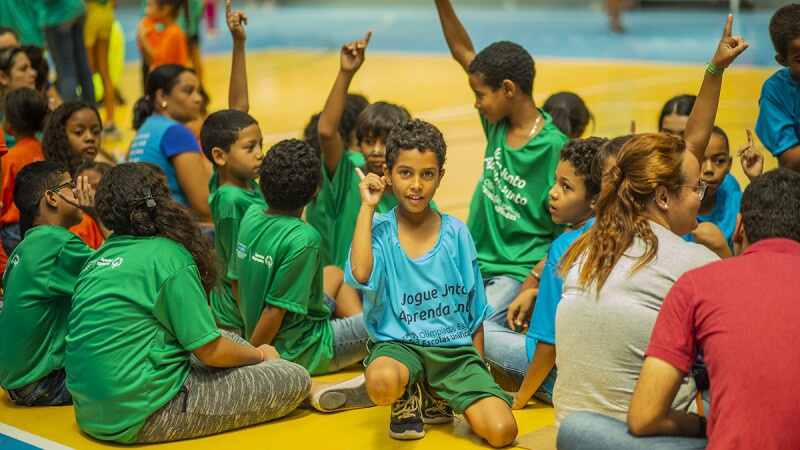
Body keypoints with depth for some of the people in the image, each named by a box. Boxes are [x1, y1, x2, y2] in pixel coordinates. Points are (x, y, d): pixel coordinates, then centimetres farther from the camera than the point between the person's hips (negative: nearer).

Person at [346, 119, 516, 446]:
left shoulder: (456, 233, 3)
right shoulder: (379, 229, -2)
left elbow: (475, 308, 10)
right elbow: (360, 274, -25)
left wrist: (477, 373, 6)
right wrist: (367, 207, -13)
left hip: (455, 347, 2)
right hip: (398, 344, -2)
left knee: (502, 431, -19)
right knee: (382, 382, -39)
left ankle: (436, 401, 13)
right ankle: (408, 401, 2)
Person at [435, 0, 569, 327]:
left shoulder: (556, 148, -16)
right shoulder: (498, 124, 2)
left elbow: (566, 236, -13)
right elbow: (462, 51, 10)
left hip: (518, 272, -7)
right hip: (476, 262, 7)